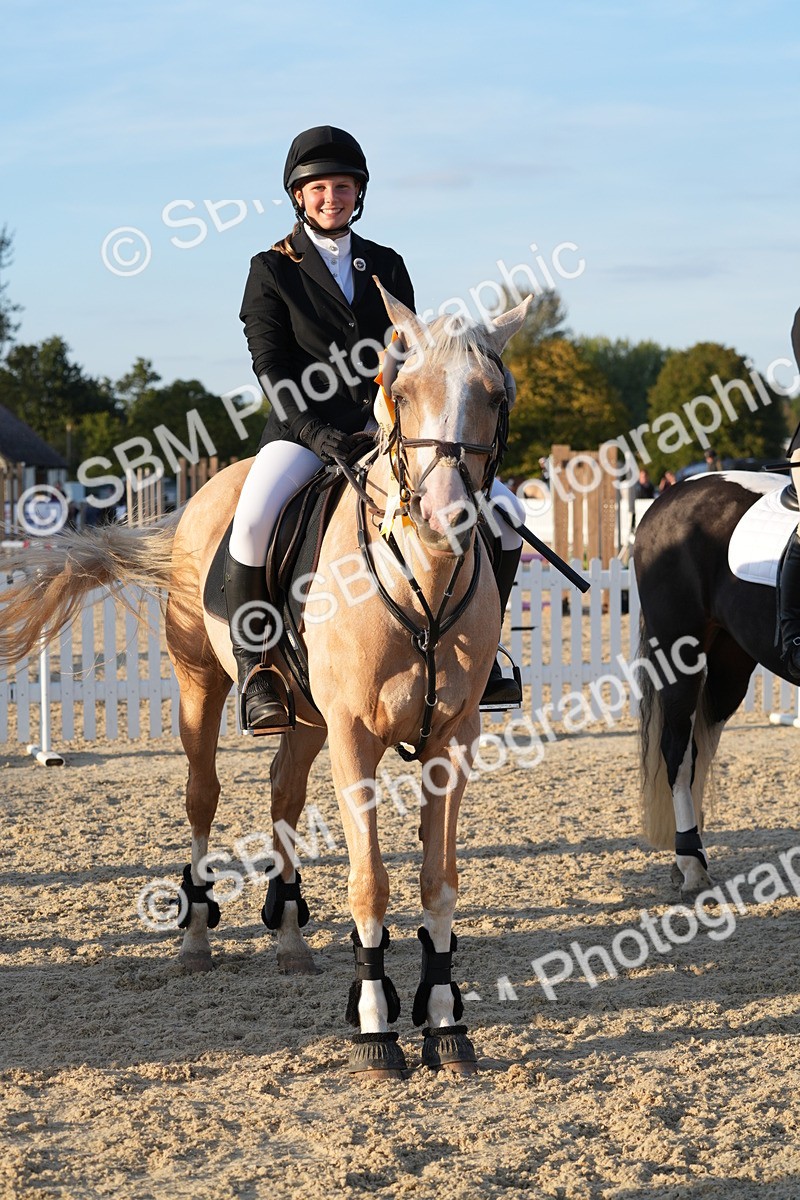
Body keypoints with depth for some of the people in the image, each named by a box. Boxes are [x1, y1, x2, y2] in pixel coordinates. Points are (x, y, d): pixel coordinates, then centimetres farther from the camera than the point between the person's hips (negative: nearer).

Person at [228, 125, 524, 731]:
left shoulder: (386, 266, 14)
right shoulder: (273, 270, 3)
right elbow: (273, 370, -5)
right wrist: (324, 435, -19)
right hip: (306, 430, -4)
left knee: (506, 511, -9)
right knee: (254, 520, -35)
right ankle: (255, 669, -19)